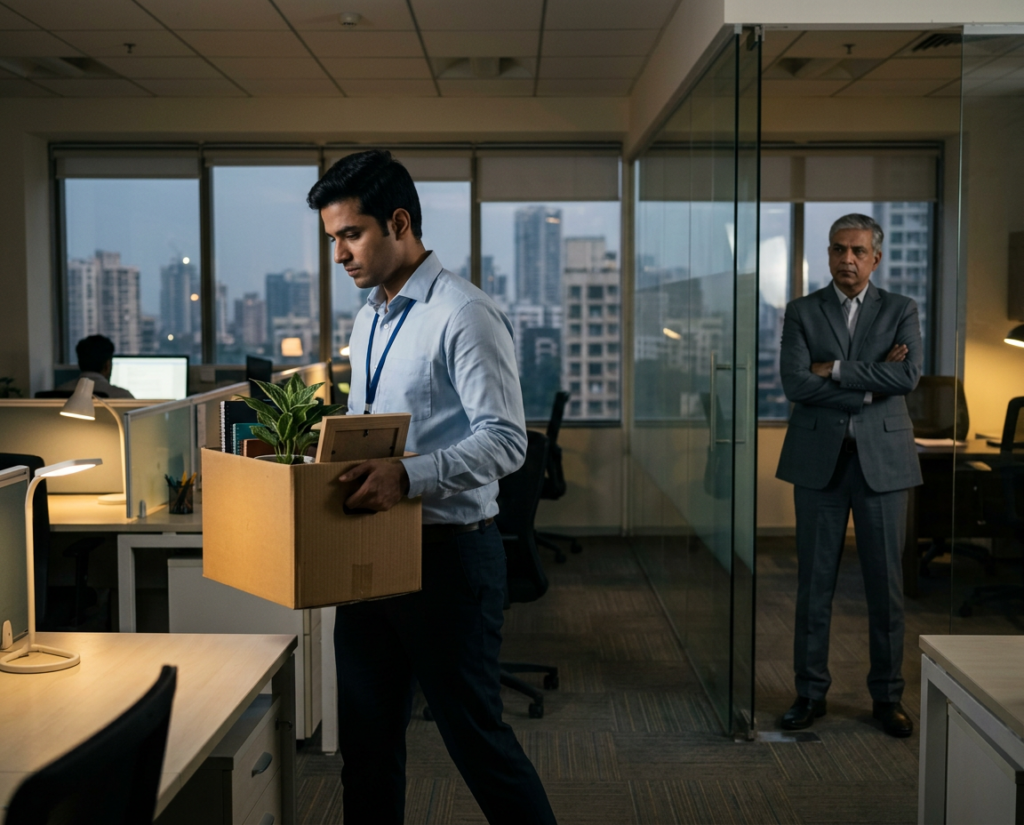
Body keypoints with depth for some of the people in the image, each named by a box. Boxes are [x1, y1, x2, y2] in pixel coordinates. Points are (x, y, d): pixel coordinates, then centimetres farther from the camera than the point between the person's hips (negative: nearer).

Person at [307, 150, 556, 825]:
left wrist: (407, 477, -34)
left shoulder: (464, 316, -15)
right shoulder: (371, 318, 14)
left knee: (474, 733, 3)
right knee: (366, 737, 16)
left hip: (448, 558, -8)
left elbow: (505, 440, -23)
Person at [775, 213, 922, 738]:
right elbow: (795, 384, -8)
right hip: (819, 458, 0)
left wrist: (836, 370, -12)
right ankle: (810, 692, 16)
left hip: (883, 457, 0)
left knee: (886, 583, 5)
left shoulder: (901, 311, 7)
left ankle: (887, 695, 18)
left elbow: (908, 376, -10)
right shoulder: (802, 312, 6)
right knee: (814, 582, 5)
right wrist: (871, 385, -10)